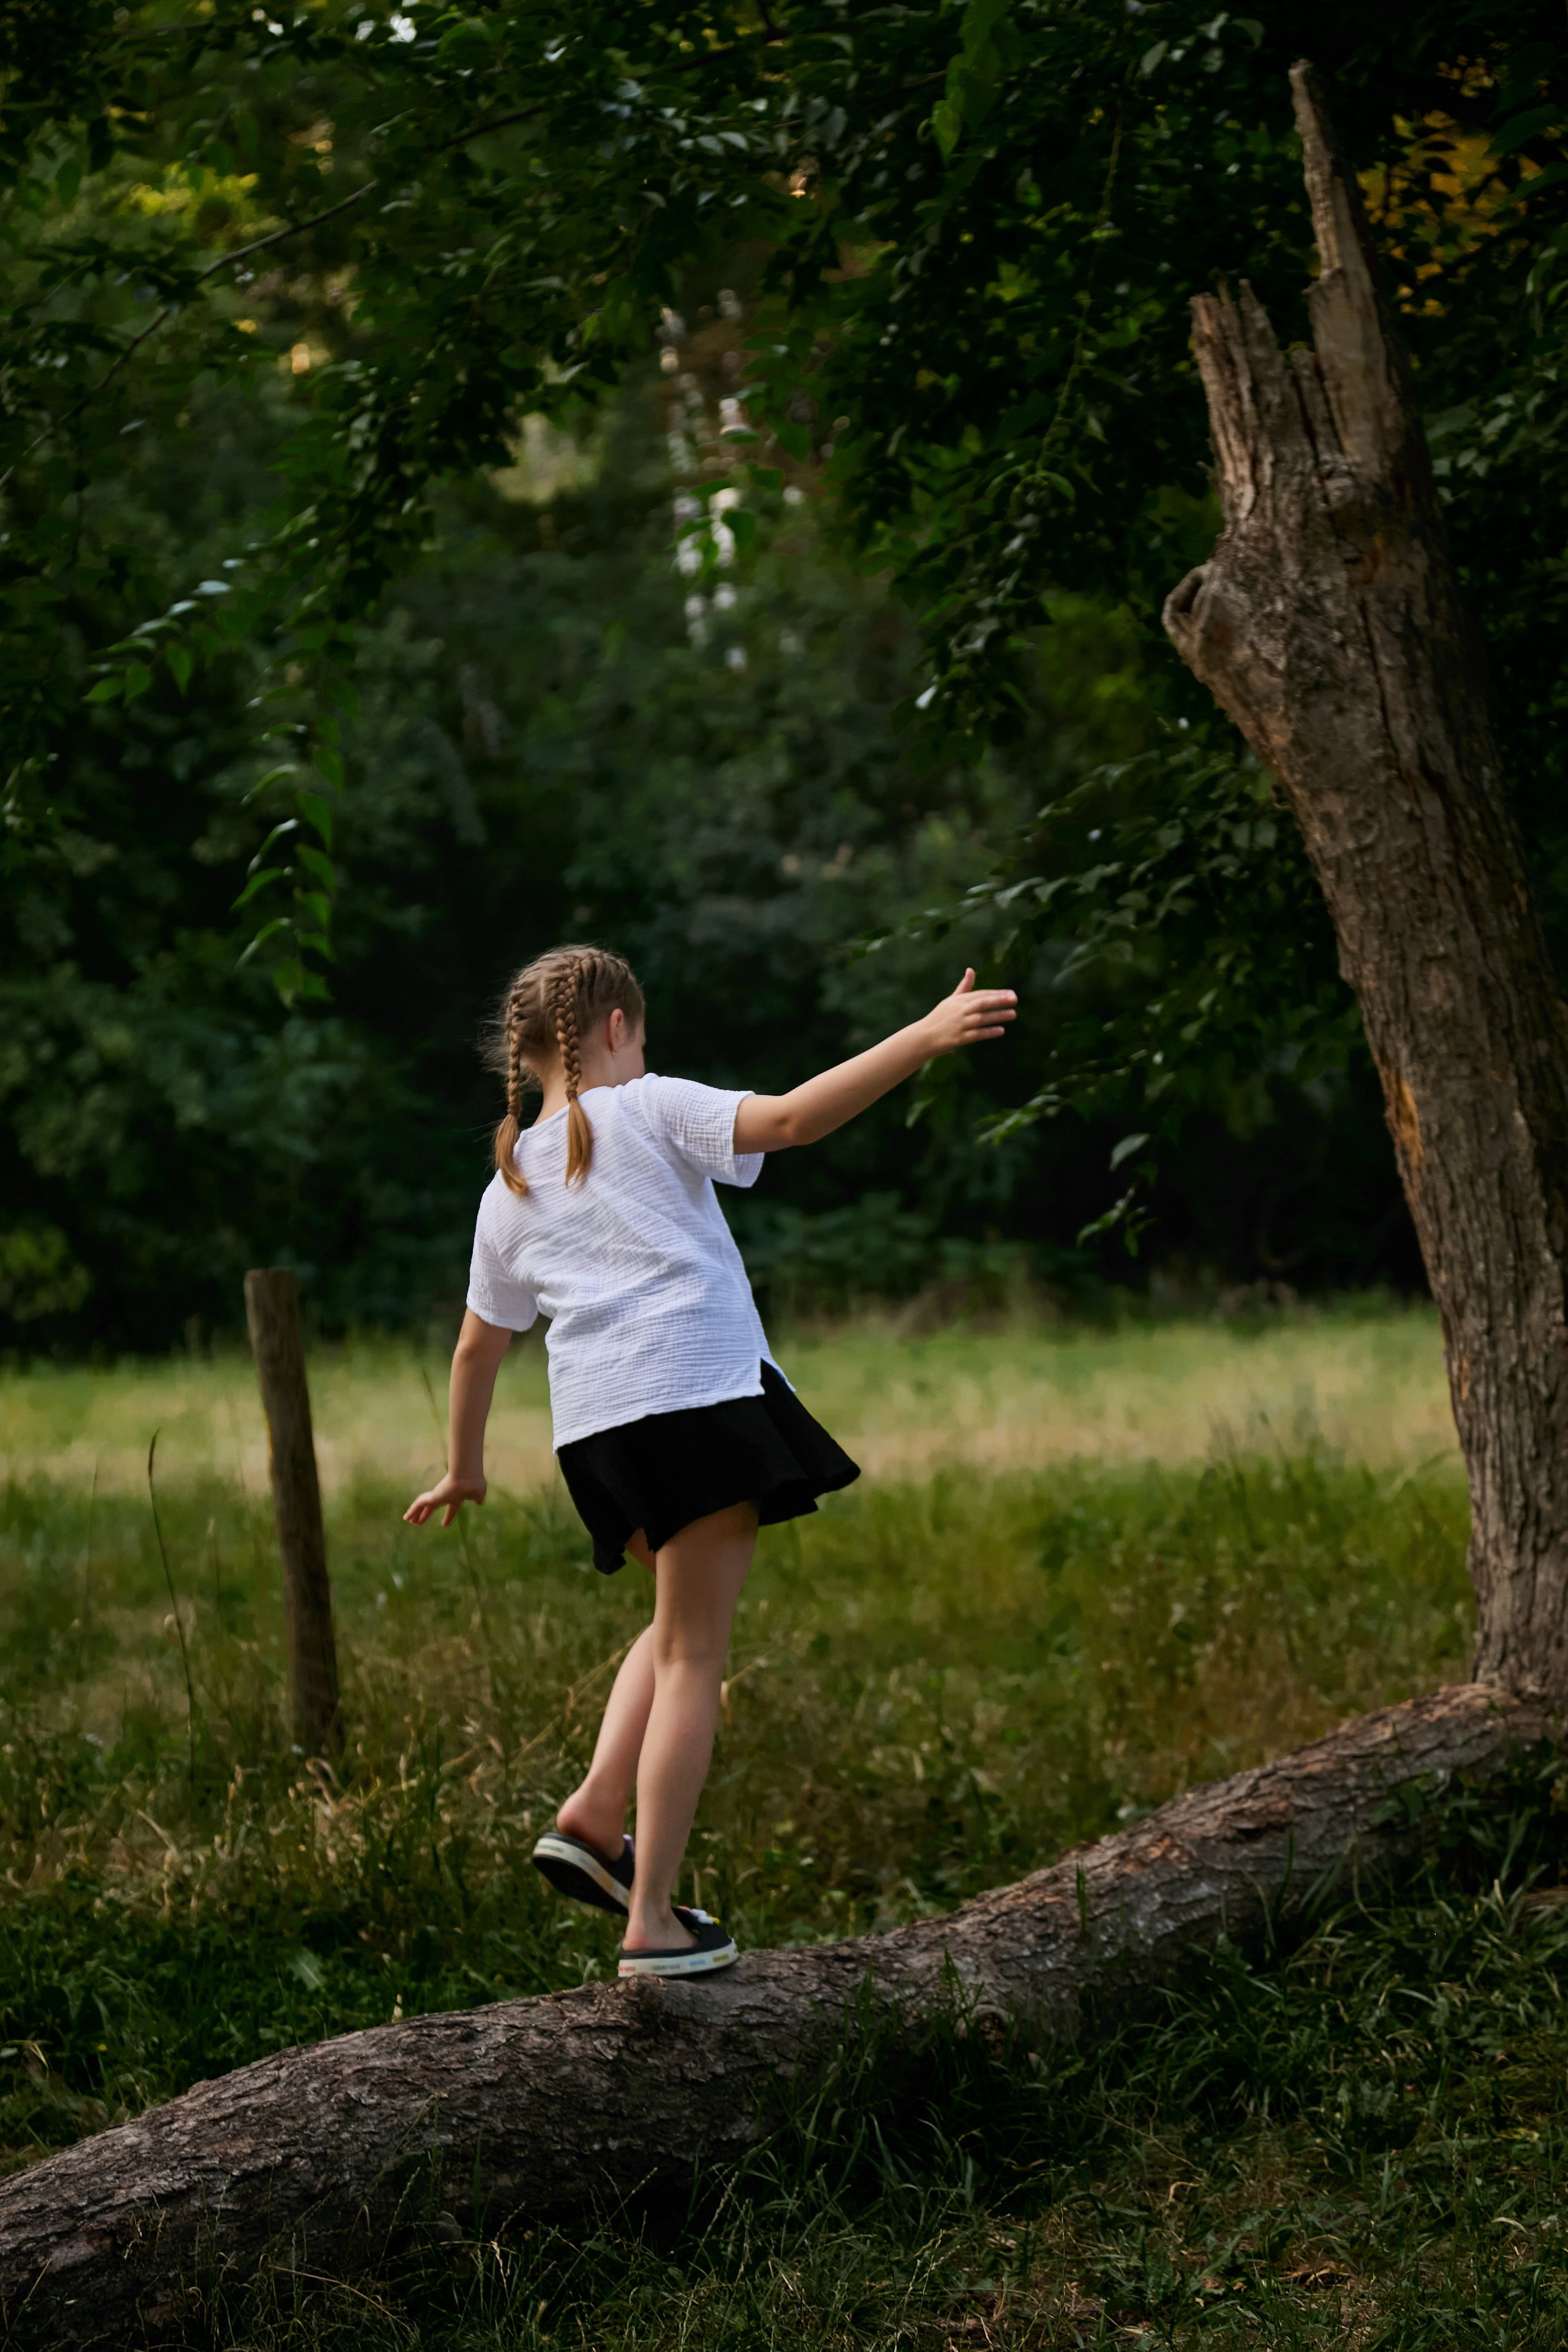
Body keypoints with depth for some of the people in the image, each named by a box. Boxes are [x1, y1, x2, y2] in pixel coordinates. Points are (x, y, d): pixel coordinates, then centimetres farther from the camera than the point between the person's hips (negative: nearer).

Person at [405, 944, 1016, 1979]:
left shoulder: (510, 1186, 19)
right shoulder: (650, 1110, 3)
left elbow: (480, 1344, 26)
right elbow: (791, 1120, -14)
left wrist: (464, 1470, 39)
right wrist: (928, 1037, -16)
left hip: (595, 1428, 6)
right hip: (702, 1396, -6)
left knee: (681, 1625, 24)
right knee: (695, 1654, -2)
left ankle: (594, 1816, 7)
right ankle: (654, 1917, -4)